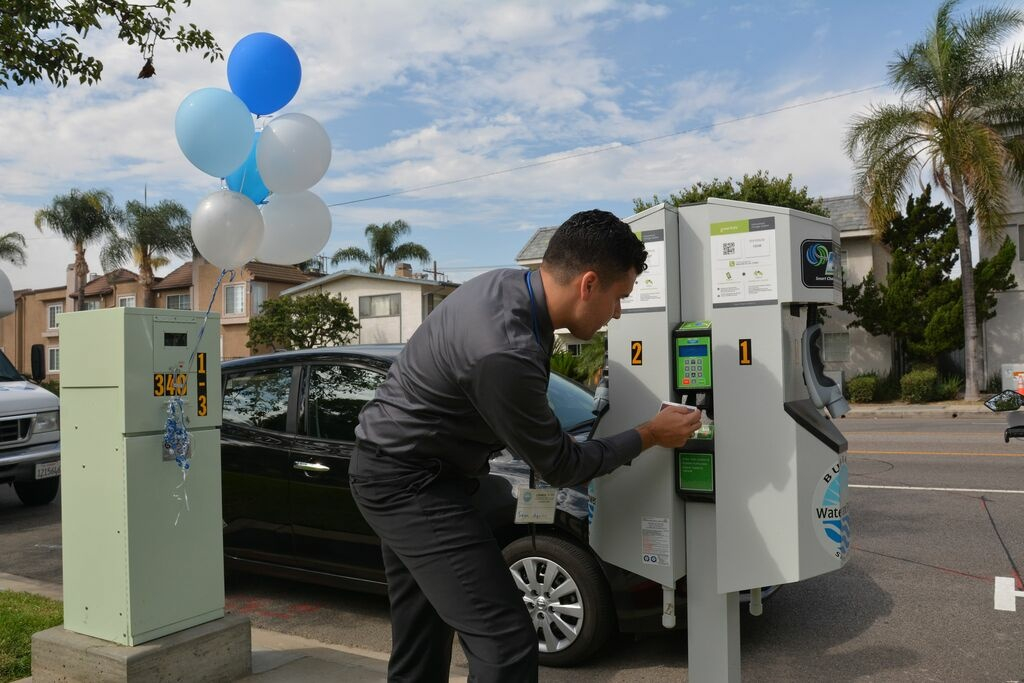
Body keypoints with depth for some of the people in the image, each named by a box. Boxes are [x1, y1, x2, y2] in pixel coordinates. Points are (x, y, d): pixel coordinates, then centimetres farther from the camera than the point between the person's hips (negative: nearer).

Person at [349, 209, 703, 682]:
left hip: (395, 470, 10)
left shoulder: (507, 284, -3)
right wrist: (650, 435, -5)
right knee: (506, 644, -11)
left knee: (420, 644, 19)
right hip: (411, 482, -10)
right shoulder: (506, 354, -31)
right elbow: (559, 467, -16)